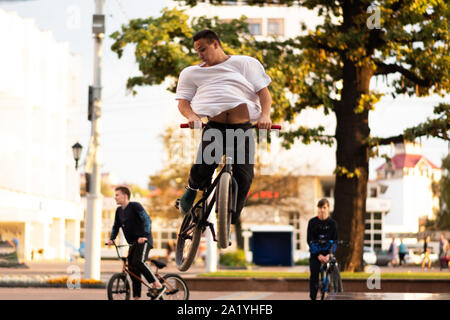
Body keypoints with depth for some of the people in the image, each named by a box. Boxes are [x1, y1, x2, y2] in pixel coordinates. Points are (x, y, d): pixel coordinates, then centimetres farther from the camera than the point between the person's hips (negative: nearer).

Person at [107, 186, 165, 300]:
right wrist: (111, 239, 5)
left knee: (138, 262, -28)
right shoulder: (119, 210, 12)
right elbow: (116, 226, 22)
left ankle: (158, 286, -22)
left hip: (144, 240, -8)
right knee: (132, 269, 3)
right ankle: (136, 297, 7)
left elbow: (146, 220, -19)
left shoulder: (135, 206, -10)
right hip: (133, 243, 8)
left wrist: (144, 236, -30)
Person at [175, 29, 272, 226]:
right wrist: (191, 116, -11)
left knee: (244, 178, -13)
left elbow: (263, 92, 10)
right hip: (214, 127, 0)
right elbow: (183, 101, 12)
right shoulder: (192, 73, 23)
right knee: (203, 168, -23)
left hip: (243, 130, 0)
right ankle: (193, 188, 12)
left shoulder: (245, 63, 18)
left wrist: (265, 115, -9)